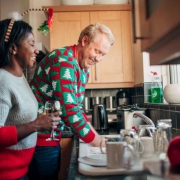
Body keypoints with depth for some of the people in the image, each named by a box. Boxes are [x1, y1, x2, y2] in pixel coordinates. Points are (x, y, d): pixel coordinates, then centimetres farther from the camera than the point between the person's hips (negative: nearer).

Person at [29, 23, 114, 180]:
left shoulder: (84, 69, 8)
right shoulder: (63, 60, -22)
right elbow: (69, 111, -28)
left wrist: (97, 137, 3)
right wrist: (100, 143, -19)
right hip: (39, 137, -9)